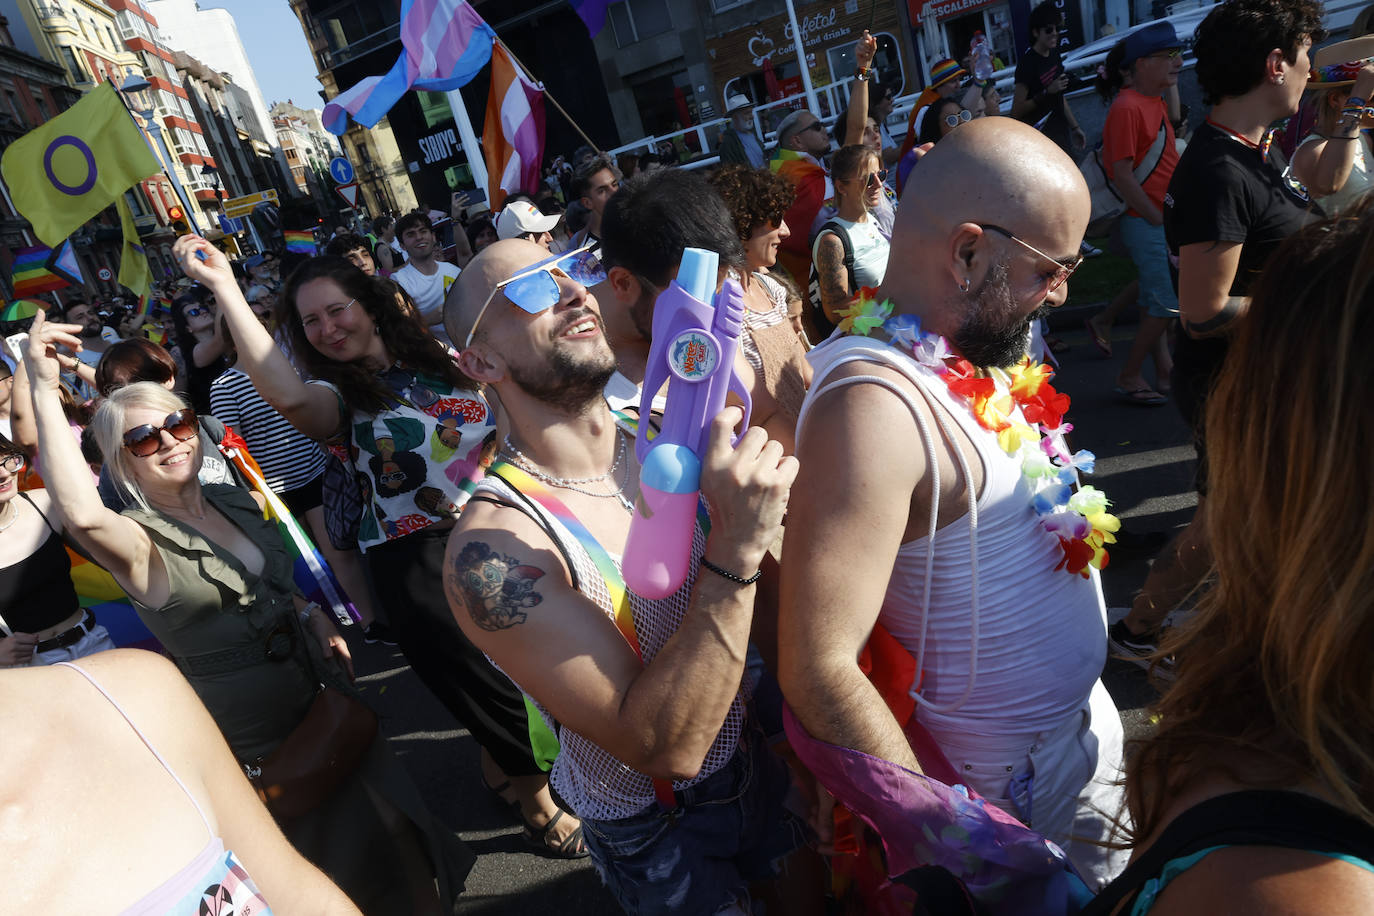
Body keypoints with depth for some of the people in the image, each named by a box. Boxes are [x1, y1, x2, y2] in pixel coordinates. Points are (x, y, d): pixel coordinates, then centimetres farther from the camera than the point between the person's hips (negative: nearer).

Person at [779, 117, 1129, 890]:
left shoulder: (966, 350, -4)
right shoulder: (874, 403, -34)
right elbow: (818, 672, -35)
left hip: (1085, 715, 8)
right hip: (1020, 781, -8)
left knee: (1116, 884, 29)